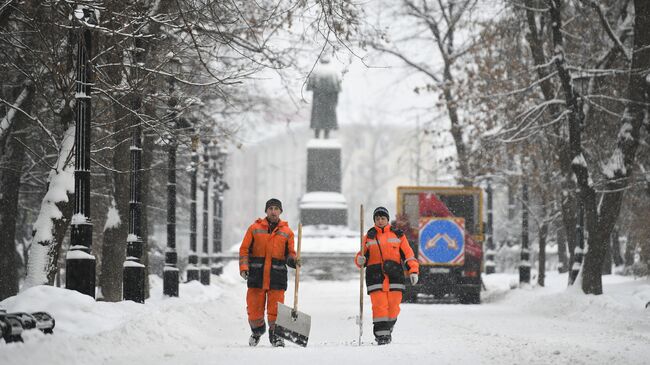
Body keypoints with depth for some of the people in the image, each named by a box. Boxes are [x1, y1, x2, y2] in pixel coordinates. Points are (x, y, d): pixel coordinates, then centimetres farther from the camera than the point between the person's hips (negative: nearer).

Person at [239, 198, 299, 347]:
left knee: (275, 309, -6)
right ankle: (257, 330, 30)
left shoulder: (286, 232, 9)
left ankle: (275, 335, 14)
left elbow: (290, 253, 11)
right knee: (254, 309, 2)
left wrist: (292, 260, -12)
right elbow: (244, 249, 5)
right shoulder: (255, 228, 7)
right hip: (256, 275, 0)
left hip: (277, 277, 0)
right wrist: (244, 267, -8)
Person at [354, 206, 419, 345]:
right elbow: (362, 256, 13)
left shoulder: (398, 235, 11)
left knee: (393, 306, -3)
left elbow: (408, 254, 10)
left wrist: (413, 271, -2)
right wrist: (360, 260, -11)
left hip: (394, 275, 0)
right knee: (379, 305, -10)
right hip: (375, 275, 0)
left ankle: (387, 330, 16)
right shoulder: (369, 237, 13)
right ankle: (381, 334, -6)